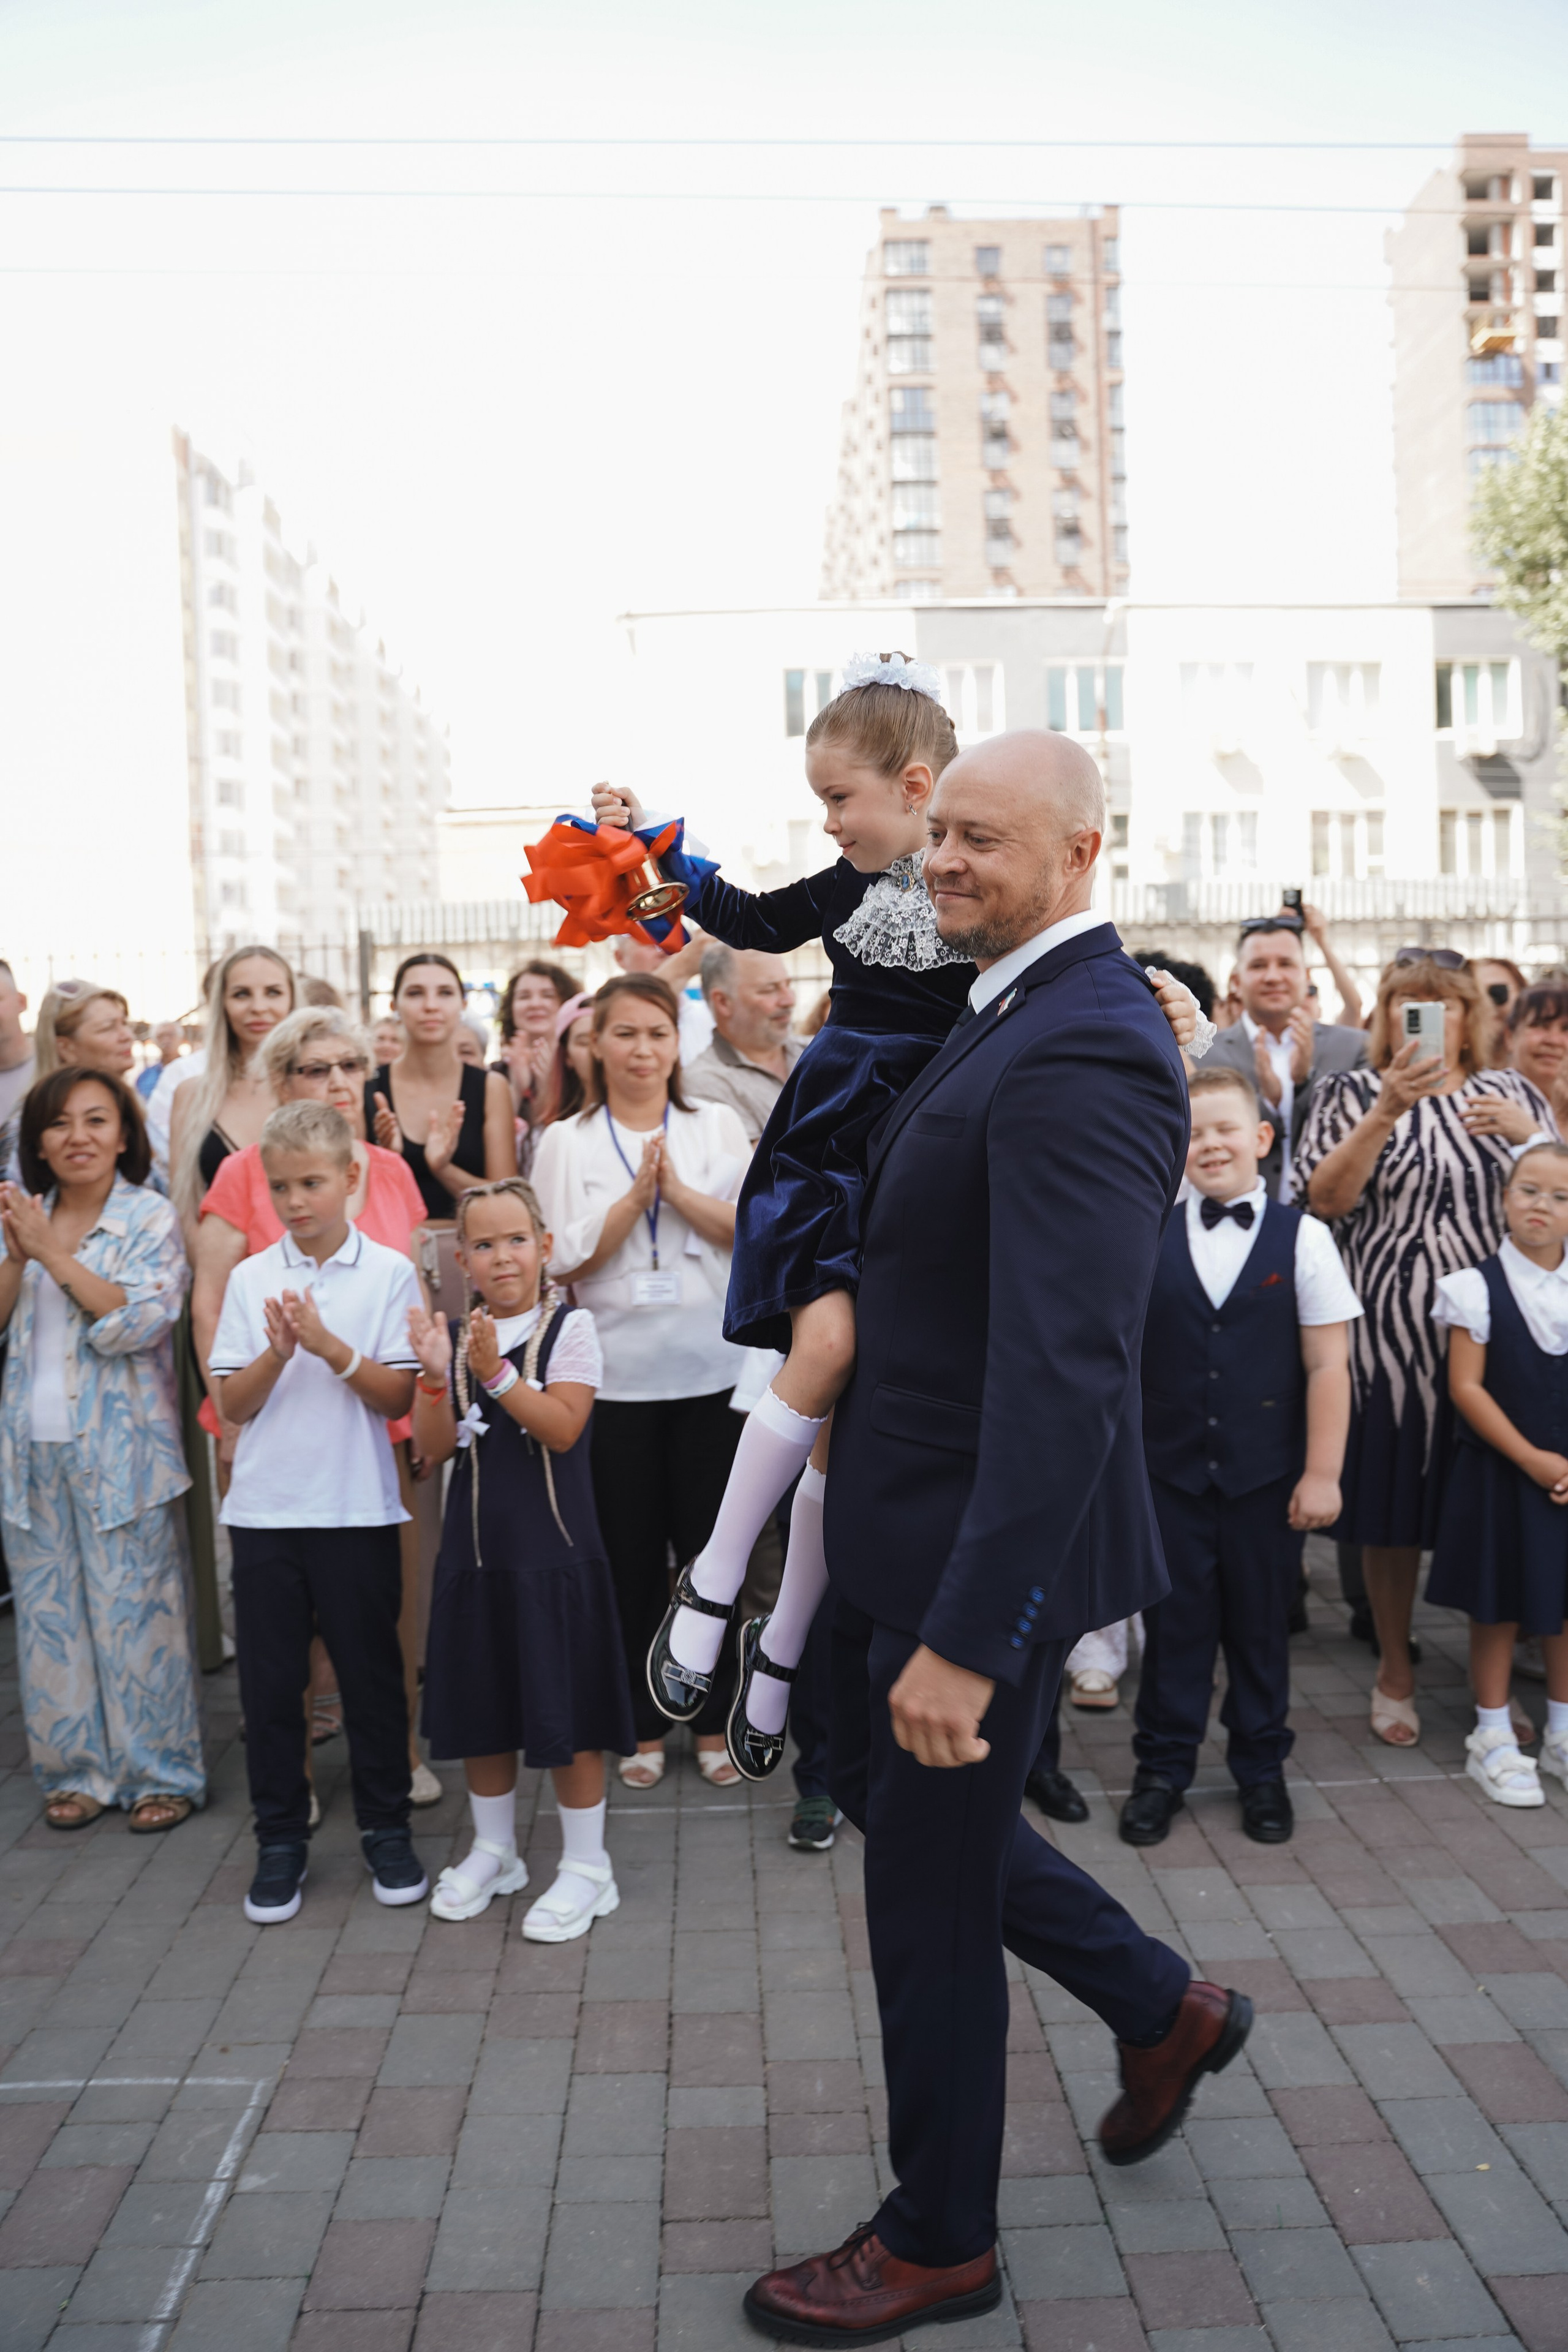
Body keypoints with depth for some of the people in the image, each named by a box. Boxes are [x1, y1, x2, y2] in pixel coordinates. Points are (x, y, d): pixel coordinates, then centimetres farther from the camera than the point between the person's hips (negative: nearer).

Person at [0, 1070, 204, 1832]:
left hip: (120, 1449, -4)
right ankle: (75, 1770, 23)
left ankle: (161, 1774, 13)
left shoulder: (151, 1218, -4)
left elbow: (139, 1323, -16)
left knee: (135, 1613, 0)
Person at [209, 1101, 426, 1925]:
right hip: (265, 1508, 2)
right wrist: (278, 1350, -16)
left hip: (357, 1508, -2)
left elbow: (399, 1398, -6)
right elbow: (233, 1406, 1)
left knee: (371, 1671, 7)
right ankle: (280, 1840, 23)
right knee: (268, 1678, 8)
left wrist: (330, 1346, -19)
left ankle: (386, 1829, 24)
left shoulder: (388, 1272, -3)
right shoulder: (250, 1278, 4)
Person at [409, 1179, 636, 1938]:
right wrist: (435, 1375, -18)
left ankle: (586, 1865, 18)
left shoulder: (569, 1326, -7)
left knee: (568, 1709, 3)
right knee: (479, 1706, 15)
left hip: (554, 1546, -4)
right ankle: (492, 1851, 35)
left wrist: (496, 1371, -25)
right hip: (476, 1543, 4)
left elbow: (563, 1429, -17)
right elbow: (433, 1447, -2)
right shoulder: (451, 1332, 4)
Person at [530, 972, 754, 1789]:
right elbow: (563, 1261, -3)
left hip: (713, 1369, 1)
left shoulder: (718, 1126, 8)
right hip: (615, 1375, 0)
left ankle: (713, 1720, 21)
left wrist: (678, 1191, -12)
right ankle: (643, 1725, 22)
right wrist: (636, 1195, -12)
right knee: (631, 1555, 6)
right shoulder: (565, 1141, 5)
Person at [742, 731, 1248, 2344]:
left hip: (986, 1543, -10)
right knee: (885, 1794, 25)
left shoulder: (1080, 1051, -25)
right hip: (909, 1522, 10)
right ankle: (1162, 2008, 43)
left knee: (929, 1890, 8)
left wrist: (967, 1636, -32)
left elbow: (1065, 1372, -32)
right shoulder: (1015, 1013, 8)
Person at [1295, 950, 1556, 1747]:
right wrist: (1387, 1112, -18)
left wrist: (1528, 1133, -7)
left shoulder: (1511, 1093, 11)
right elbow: (1323, 1200, -9)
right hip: (1389, 1335, -1)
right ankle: (1395, 1673, 23)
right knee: (1392, 1509, 6)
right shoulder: (1352, 1093, 5)